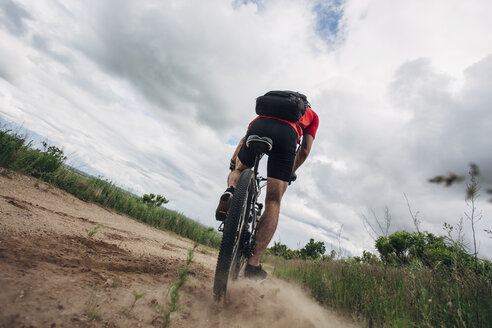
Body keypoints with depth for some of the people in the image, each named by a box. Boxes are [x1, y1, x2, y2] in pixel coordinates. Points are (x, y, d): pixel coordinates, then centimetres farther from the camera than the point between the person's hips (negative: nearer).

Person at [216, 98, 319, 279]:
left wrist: (232, 164, 36)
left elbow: (246, 136, 33)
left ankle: (231, 191, -6)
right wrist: (291, 173, 34)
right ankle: (254, 263, -1)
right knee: (273, 203, 4)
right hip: (287, 135, -2)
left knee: (239, 170, 29)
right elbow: (305, 150, 23)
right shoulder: (312, 114, 37)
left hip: (259, 126, 2)